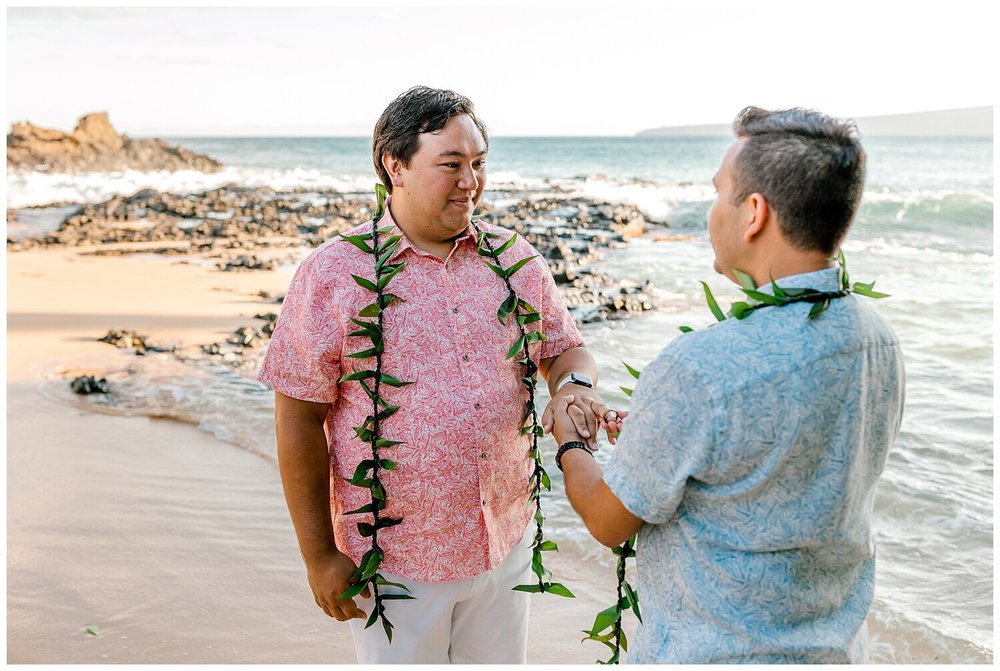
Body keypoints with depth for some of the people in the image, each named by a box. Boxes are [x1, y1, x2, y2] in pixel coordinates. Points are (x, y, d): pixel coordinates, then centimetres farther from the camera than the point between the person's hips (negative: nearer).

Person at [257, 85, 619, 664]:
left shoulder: (517, 260, 0)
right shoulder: (333, 274, -12)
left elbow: (565, 348, 9)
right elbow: (299, 421, -9)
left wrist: (576, 387, -16)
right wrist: (319, 555, -8)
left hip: (505, 542, 4)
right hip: (393, 558, -3)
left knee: (501, 658, 23)